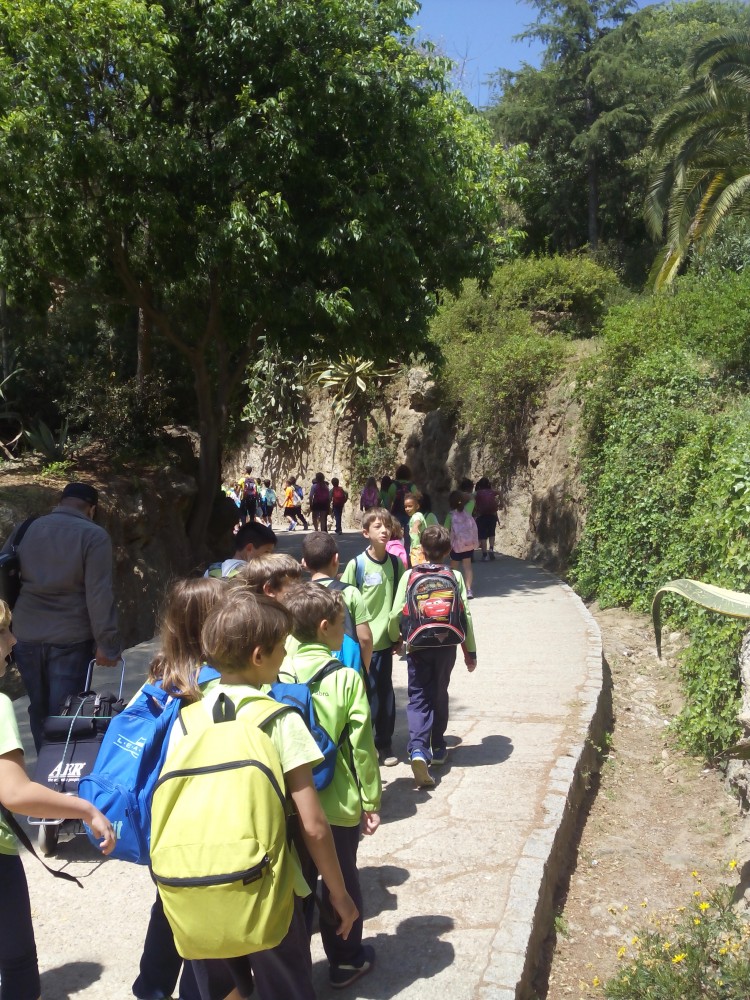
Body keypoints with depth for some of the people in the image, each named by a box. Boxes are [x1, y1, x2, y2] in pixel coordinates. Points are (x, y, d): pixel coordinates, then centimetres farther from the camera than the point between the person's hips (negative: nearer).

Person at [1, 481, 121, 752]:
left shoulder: (24, 530, 10)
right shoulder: (93, 535, -7)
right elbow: (99, 594, -12)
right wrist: (107, 644, -9)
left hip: (26, 636, 5)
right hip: (70, 639, -5)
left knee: (39, 710, 18)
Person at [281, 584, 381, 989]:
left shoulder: (278, 675, -7)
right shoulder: (347, 678, -15)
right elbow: (362, 745, -13)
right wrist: (371, 801, -2)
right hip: (339, 803, -2)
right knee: (342, 882, 17)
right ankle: (345, 960, 32)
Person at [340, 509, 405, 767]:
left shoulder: (396, 564, 2)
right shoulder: (356, 565, -10)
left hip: (385, 639, 3)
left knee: (385, 692, 11)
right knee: (367, 693, 4)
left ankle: (385, 743, 26)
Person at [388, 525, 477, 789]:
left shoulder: (409, 576, -4)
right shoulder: (455, 577, -2)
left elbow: (396, 614, -7)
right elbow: (465, 615, -4)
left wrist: (396, 639, 13)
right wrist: (470, 651, 6)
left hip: (417, 647, -1)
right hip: (446, 646, 1)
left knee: (419, 699, 3)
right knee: (439, 696, 19)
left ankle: (418, 749, -18)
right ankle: (437, 747, 31)